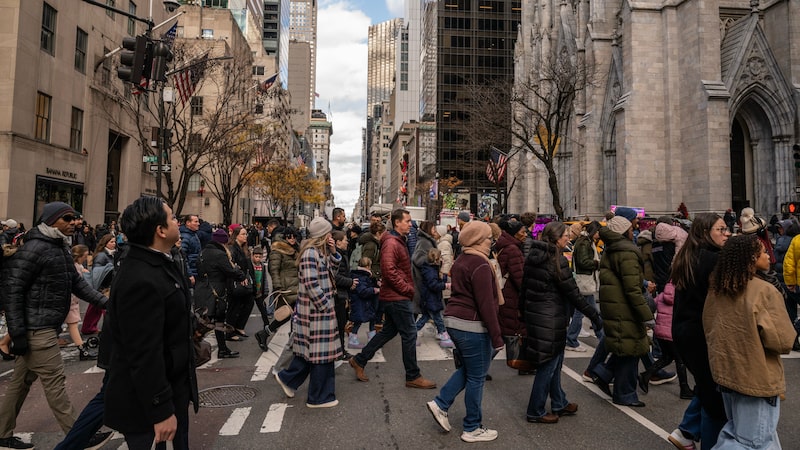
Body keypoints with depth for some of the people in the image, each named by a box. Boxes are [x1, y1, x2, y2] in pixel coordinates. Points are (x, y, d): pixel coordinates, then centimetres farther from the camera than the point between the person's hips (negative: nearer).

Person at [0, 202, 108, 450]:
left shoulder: (61, 247, 12)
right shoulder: (34, 248, -16)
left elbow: (76, 281, 16)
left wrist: (103, 301, 5)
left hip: (46, 327, 9)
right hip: (36, 329, -9)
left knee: (22, 380, 17)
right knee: (54, 379, -3)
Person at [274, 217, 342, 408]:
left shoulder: (320, 251, 11)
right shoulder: (310, 253, -19)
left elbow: (332, 270, 17)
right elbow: (311, 284, -22)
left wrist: (333, 252, 3)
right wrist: (326, 305, -17)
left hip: (319, 307, 10)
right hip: (316, 308, -10)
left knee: (311, 348, 18)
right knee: (321, 351, 0)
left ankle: (288, 378, 32)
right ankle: (320, 397, 12)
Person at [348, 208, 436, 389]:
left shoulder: (399, 241, 16)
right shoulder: (391, 243, -17)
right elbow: (389, 271, -26)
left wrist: (408, 288, 11)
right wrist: (408, 289, -18)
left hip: (394, 297, 11)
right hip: (397, 297, -11)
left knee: (388, 331, 18)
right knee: (409, 335, -2)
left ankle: (359, 360, 26)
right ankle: (413, 377, 10)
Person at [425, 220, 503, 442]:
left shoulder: (461, 261, 12)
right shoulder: (480, 265, -18)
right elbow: (486, 304, -21)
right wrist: (497, 337, -17)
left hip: (454, 319, 9)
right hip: (472, 325, -9)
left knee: (467, 369, 23)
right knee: (477, 377, 4)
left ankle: (440, 404, 18)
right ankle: (472, 429, 16)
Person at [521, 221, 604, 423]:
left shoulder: (532, 257, 6)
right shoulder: (557, 260, -17)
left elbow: (524, 288, 12)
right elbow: (573, 294, -15)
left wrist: (524, 313, 22)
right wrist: (595, 316, -6)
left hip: (533, 315, 8)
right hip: (550, 319, -8)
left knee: (553, 362, 21)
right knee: (548, 365, 4)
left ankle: (559, 404, 36)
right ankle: (535, 412, 15)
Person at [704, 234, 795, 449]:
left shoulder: (716, 290, 1)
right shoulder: (765, 292, -18)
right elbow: (783, 340, -16)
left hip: (726, 372, 7)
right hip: (756, 377, -7)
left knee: (735, 432, 23)